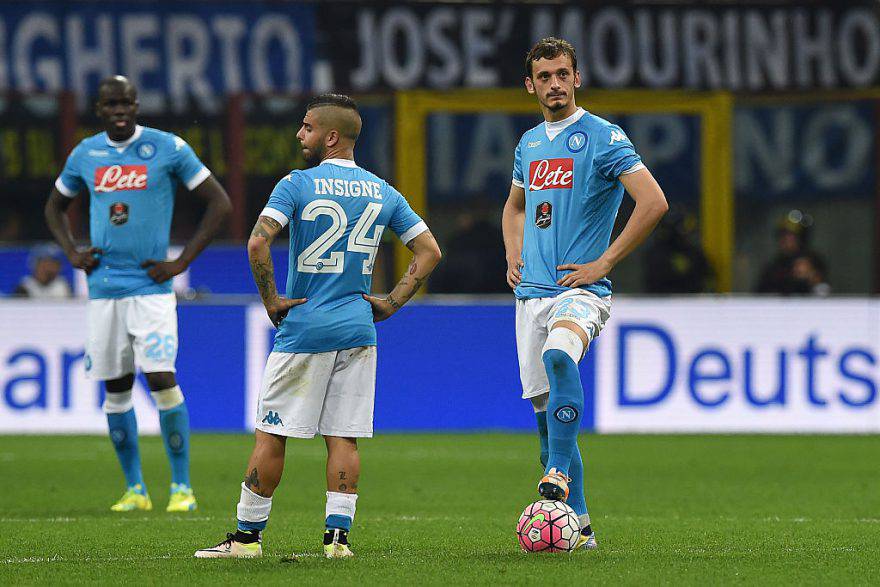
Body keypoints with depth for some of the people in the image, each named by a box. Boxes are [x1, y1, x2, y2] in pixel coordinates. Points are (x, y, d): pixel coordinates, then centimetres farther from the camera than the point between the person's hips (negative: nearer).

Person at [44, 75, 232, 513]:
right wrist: (72, 253, 8)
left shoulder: (168, 148, -4)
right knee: (116, 388, 6)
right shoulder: (86, 154, 8)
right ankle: (135, 489, 15)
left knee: (161, 378, -14)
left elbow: (219, 203, -2)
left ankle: (182, 487, -8)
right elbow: (55, 205, 26)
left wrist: (182, 262, -7)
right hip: (104, 288, 4)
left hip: (151, 285, -4)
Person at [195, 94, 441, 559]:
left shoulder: (296, 186, -7)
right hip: (358, 330, 4)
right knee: (344, 438, 6)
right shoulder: (384, 193, 8)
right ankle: (338, 534, -1)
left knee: (271, 435, 2)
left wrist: (270, 300, -9)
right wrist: (391, 303, 9)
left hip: (303, 327, -4)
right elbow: (429, 252, 9)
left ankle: (248, 535, 6)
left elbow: (258, 242, -19)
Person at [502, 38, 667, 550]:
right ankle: (578, 525, 11)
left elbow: (654, 202, -13)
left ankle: (558, 473, -37)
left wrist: (604, 263, -13)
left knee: (559, 355, -37)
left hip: (581, 289, -7)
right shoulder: (529, 144, 15)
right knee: (546, 410, 4)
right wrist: (513, 257, 15)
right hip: (532, 292, 7)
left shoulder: (602, 137, -5)